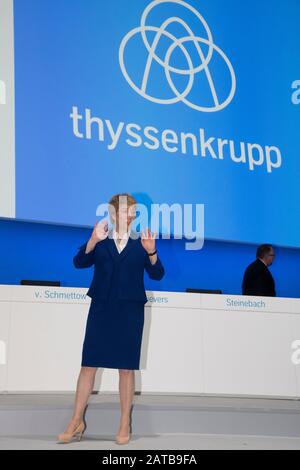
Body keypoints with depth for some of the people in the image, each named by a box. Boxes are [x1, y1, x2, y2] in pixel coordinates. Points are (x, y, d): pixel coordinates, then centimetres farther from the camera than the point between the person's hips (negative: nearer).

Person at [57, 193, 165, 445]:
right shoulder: (100, 239, 5)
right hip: (101, 308, 0)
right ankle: (77, 421, 11)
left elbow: (157, 275, 0)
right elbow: (79, 262, -7)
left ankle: (125, 424, 14)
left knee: (126, 368, 4)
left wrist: (151, 252, -18)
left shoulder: (141, 241, 5)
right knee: (89, 364, 1)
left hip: (130, 311, 0)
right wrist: (93, 241, -23)